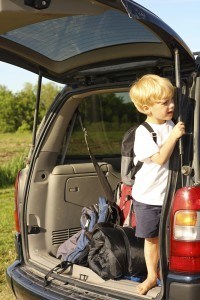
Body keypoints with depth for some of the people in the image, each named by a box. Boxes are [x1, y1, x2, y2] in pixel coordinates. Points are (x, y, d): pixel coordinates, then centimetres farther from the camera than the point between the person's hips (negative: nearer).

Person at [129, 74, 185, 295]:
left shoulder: (172, 125, 1)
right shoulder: (143, 132, -16)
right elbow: (160, 158, -25)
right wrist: (173, 136, -30)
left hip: (169, 194, 4)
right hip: (148, 197, -4)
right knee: (152, 238, 11)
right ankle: (151, 276, 27)